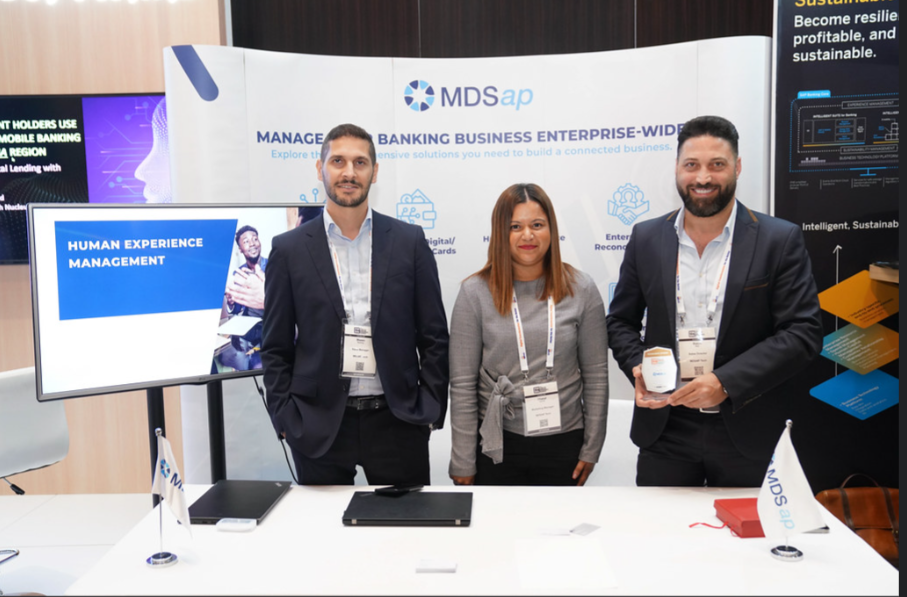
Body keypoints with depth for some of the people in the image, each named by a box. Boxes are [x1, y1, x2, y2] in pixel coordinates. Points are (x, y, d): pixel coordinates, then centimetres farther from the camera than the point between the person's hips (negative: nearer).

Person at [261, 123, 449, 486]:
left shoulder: (409, 241, 3)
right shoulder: (289, 249, 2)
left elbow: (434, 337, 4)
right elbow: (276, 348, 4)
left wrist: (430, 412, -2)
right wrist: (285, 421, -3)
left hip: (397, 422, 1)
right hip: (318, 427, 0)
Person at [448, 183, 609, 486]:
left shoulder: (581, 289, -1)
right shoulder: (475, 292, -5)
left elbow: (596, 375, 3)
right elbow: (462, 384, -5)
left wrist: (591, 449, 3)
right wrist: (463, 462, -4)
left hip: (564, 442, 1)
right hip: (497, 446, -1)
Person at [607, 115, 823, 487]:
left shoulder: (780, 240, -4)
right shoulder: (646, 238, 3)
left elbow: (803, 333, -8)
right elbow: (621, 321, 10)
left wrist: (726, 383, -19)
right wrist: (638, 368, -10)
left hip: (748, 431, -1)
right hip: (664, 429, 2)